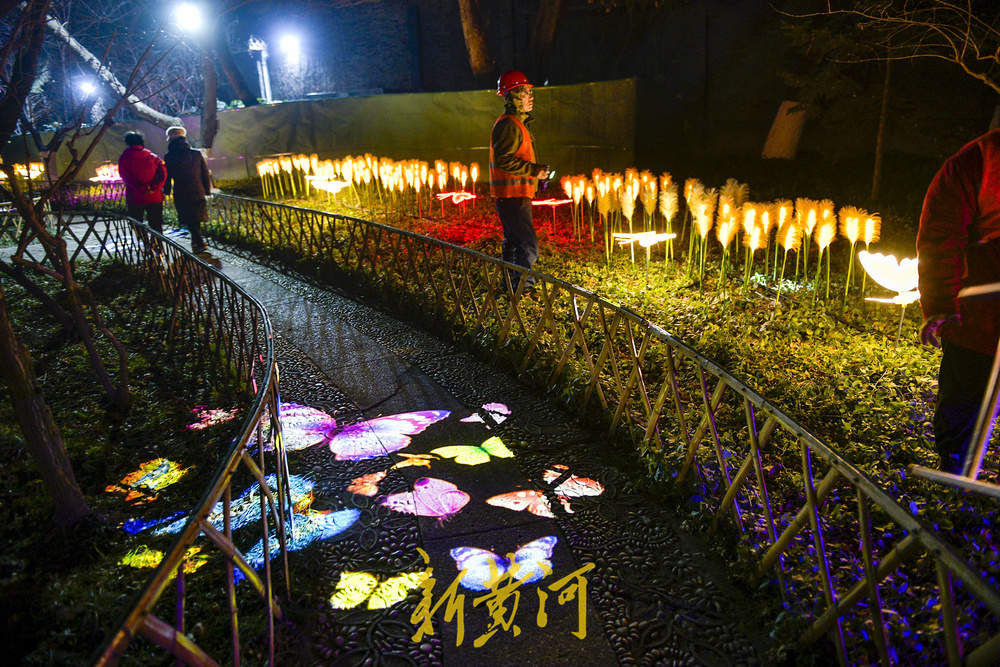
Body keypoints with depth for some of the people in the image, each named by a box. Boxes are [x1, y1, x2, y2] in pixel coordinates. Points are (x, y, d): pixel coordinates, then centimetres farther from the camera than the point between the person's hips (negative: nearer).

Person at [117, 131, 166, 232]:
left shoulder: (124, 158, 1)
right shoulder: (153, 156, 8)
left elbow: (126, 177, -10)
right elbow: (162, 174, -3)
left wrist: (142, 189, -13)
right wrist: (154, 188, -9)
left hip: (135, 198, -2)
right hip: (155, 197, 2)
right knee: (156, 227, 9)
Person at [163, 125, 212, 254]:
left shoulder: (169, 158, -7)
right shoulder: (197, 154, -2)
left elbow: (167, 177, 2)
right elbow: (206, 174, 3)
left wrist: (167, 192, 17)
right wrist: (207, 190, 12)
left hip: (181, 196, -2)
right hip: (198, 193, 3)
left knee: (190, 221, 8)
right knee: (196, 218, 19)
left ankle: (199, 243, 0)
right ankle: (196, 242, 29)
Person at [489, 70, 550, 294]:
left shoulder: (517, 123, 19)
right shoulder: (509, 125, -16)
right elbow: (503, 160, -25)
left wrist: (536, 169, 15)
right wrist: (534, 170, -20)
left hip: (516, 195, 11)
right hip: (512, 195, -11)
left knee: (513, 242, 18)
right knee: (528, 245, -12)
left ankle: (510, 285, 28)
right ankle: (522, 287, -6)